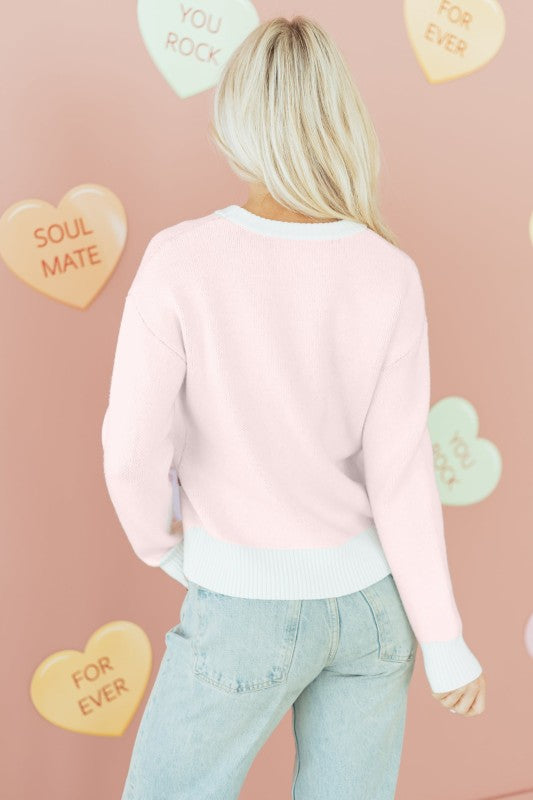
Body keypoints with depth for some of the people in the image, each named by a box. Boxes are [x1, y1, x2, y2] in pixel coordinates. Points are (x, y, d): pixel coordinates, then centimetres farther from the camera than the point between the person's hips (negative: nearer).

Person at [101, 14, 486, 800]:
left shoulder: (180, 260, -22)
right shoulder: (390, 275, -15)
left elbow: (135, 451, -20)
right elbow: (399, 475, -14)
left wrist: (161, 543, 3)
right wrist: (445, 642, -2)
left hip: (250, 611, -3)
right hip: (369, 595, 3)